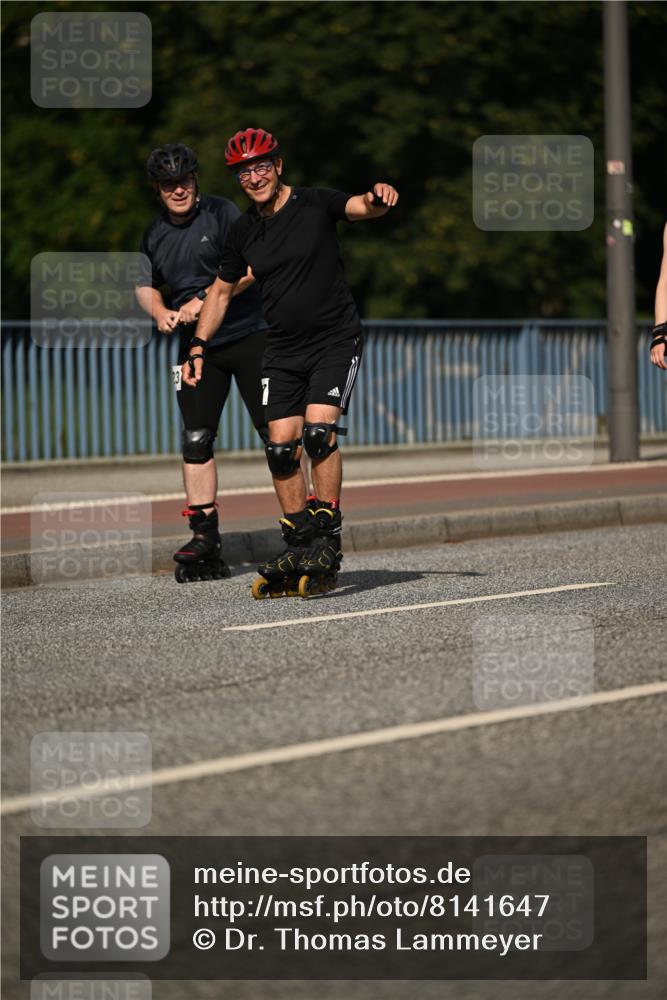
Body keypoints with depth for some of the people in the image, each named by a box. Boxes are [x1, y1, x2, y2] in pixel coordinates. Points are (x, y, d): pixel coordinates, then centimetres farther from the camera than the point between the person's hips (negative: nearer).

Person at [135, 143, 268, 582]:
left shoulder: (222, 212, -5)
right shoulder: (155, 234, 12)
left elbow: (249, 268, -15)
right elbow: (145, 285, 24)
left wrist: (204, 300, -19)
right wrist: (161, 312, 2)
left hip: (248, 335, -5)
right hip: (196, 345, 5)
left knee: (276, 431, -7)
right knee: (196, 441, 0)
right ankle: (206, 541, 3)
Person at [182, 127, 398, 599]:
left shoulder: (315, 204, -7)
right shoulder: (244, 231, 5)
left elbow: (359, 207, -25)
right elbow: (222, 290, 17)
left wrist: (378, 199, -49)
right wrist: (199, 347, 9)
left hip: (336, 339, -5)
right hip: (283, 349, 5)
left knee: (320, 431, -20)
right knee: (282, 447, -3)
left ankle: (329, 542, -15)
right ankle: (298, 547, 8)